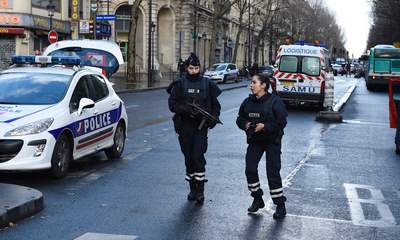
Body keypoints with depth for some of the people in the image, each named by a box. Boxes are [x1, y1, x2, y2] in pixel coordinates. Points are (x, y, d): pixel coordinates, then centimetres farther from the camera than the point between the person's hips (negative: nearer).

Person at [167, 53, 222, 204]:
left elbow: (215, 105, 12)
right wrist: (187, 110, -19)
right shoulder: (179, 84, 4)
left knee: (198, 156, -12)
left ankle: (200, 190, -7)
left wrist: (213, 118, -5)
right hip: (184, 126, 1)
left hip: (201, 126, -1)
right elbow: (172, 104, -3)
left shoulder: (207, 84, 6)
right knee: (188, 157, 8)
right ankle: (192, 189, 20)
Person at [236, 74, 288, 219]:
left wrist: (265, 127, -26)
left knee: (273, 172, -5)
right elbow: (240, 118, 14)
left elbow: (282, 122, -16)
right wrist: (244, 124, -8)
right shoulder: (248, 102, 5)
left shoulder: (275, 101, -13)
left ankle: (280, 205, 6)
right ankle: (257, 199, 17)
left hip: (272, 141, -5)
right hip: (254, 141, 5)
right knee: (250, 169, -2)